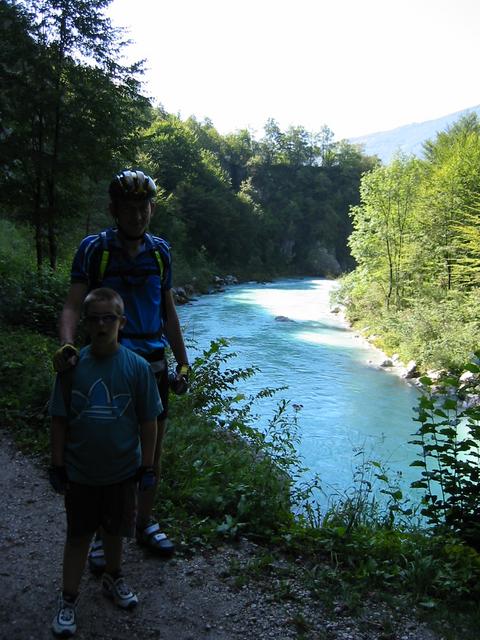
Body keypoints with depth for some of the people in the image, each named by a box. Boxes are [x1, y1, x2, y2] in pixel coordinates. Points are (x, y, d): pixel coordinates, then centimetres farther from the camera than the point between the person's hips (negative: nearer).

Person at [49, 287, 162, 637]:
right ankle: (69, 600, 32)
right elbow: (60, 419, -3)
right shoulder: (72, 365, -11)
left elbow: (149, 421, -5)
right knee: (78, 536, 14)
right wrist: (58, 465, -1)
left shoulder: (138, 366, -12)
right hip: (80, 473, 0)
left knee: (115, 530, 21)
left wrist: (147, 466, -3)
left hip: (122, 471, 0)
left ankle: (114, 578, 47)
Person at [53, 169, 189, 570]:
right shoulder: (94, 249, -7)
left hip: (153, 364, 4)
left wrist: (182, 361, 11)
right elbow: (74, 304, -16)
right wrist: (67, 344, -36)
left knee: (152, 449, 14)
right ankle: (102, 535, 24)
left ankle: (145, 523, 33)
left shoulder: (160, 251, 5)